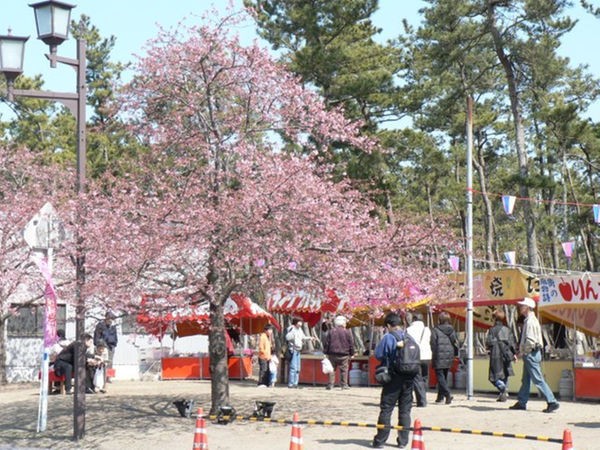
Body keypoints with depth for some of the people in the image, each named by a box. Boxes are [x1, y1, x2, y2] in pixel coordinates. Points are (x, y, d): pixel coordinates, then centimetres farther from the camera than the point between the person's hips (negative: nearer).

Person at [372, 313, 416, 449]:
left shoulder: (388, 337, -10)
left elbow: (378, 354, -8)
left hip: (394, 378, -4)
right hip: (409, 378, 5)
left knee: (386, 410, 3)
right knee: (405, 410, 10)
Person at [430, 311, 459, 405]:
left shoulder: (436, 330, -8)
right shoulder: (452, 330, 6)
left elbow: (433, 345, -8)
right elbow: (456, 343, 7)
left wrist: (433, 359, -1)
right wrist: (454, 355, 16)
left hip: (439, 358, -5)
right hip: (449, 357, 5)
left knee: (440, 377, -5)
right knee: (444, 376, 15)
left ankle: (448, 394, -22)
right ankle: (440, 396, 20)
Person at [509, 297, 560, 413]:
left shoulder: (530, 321, -17)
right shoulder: (528, 320, 14)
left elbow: (530, 340, -24)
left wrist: (523, 352, -14)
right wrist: (522, 352, 15)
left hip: (530, 354, -10)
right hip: (529, 354, 10)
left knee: (538, 379, -9)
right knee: (525, 380, 15)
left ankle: (552, 402, -8)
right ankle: (521, 402, 22)